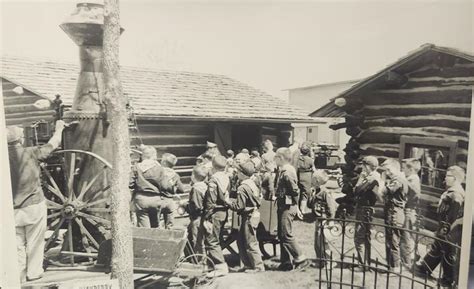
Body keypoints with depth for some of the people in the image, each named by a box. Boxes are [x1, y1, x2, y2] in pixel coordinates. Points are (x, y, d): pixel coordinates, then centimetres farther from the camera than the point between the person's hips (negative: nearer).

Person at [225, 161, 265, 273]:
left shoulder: (242, 188, -21)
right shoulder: (252, 183, 7)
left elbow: (238, 206, -21)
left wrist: (227, 201, -7)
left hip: (249, 217, -10)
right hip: (254, 213, 10)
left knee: (250, 243, 3)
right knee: (241, 241, 18)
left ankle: (258, 266, 14)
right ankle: (248, 264, 26)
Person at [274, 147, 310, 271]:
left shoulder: (287, 172, -18)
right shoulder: (281, 171, 12)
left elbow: (295, 190, -20)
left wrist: (295, 206, -9)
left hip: (288, 207, -10)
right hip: (282, 206, 10)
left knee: (286, 234, -5)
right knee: (282, 235, 13)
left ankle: (301, 259, 7)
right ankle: (286, 261, 22)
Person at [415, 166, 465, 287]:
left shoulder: (455, 195, -23)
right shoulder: (452, 192, 9)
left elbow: (453, 216, -24)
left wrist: (445, 229, -20)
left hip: (450, 231, -10)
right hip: (445, 228, 10)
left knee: (449, 254, 5)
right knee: (436, 248, 19)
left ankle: (448, 280, 20)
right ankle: (424, 268, 33)